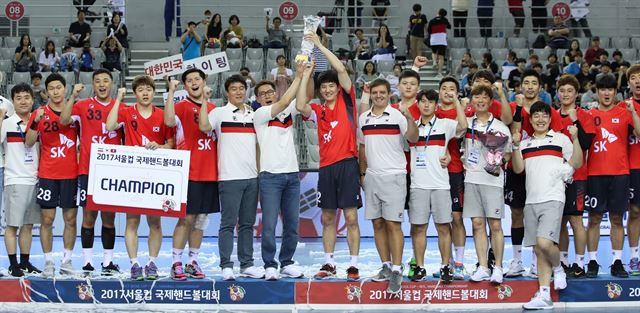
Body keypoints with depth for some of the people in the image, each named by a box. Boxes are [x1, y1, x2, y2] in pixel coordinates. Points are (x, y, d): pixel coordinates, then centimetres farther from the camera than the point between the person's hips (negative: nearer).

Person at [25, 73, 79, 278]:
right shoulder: (40, 114, 2)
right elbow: (28, 143, -3)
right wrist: (35, 122, -17)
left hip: (71, 174, 1)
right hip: (47, 174, -1)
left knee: (70, 218, 4)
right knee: (47, 219, -1)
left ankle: (67, 261, 13)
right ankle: (48, 263, 6)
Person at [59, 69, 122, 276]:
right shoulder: (83, 106, 4)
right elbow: (64, 121, -12)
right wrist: (73, 96, -17)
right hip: (88, 169, -2)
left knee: (109, 217, 5)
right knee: (89, 215, -3)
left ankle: (108, 262, 10)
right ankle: (87, 263, 0)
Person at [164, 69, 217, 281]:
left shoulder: (213, 109, 14)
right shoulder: (181, 107, -2)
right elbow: (169, 121, -24)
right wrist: (171, 91, -23)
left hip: (210, 173, 5)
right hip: (189, 173, -5)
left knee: (201, 219, 8)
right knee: (187, 218, -7)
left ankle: (193, 262, 15)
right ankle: (176, 263, -2)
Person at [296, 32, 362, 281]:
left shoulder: (347, 101, 4)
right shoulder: (317, 110, 11)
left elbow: (341, 69, -5)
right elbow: (300, 106, -11)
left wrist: (319, 45, -3)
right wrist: (305, 73, -6)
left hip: (347, 164, -3)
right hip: (326, 167, 3)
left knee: (351, 217, -4)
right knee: (328, 218, 8)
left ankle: (353, 265, 0)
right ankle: (329, 263, 16)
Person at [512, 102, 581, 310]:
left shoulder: (560, 139, 6)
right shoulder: (526, 144, 18)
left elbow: (577, 163, 2)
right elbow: (518, 168, 9)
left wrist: (575, 139, -10)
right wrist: (515, 146, -2)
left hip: (552, 199, -5)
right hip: (531, 201, 5)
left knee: (544, 242, -22)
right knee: (538, 251, 4)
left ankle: (558, 269, 8)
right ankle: (544, 296, 6)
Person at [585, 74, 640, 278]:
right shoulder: (589, 115, 8)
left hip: (619, 172, 0)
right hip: (595, 173, 0)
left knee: (617, 218, 4)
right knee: (594, 218, 1)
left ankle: (617, 262, 8)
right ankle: (592, 262, 6)